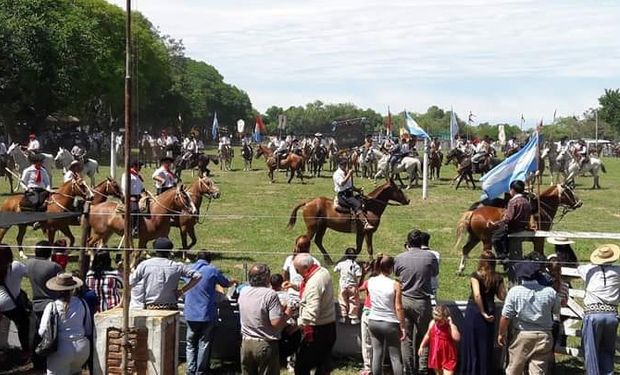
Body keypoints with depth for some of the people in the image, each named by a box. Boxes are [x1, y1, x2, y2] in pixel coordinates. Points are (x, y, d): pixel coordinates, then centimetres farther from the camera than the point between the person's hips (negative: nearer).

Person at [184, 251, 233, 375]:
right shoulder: (212, 271, -8)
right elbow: (226, 284, 6)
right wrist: (232, 282, 31)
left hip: (190, 314, 3)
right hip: (207, 314, -3)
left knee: (190, 344, 12)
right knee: (204, 344, 8)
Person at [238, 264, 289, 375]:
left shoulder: (243, 292, 3)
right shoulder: (270, 294, -18)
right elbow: (276, 323, -23)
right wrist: (287, 314, -5)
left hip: (246, 343, 6)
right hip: (266, 345, -6)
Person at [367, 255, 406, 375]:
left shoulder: (371, 281, -3)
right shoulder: (395, 285, -15)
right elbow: (398, 308, -14)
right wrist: (402, 327, -5)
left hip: (373, 322, 4)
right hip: (390, 324, -4)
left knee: (377, 354, 10)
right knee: (395, 356, 4)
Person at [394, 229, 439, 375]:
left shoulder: (399, 258, -4)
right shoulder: (430, 257, -7)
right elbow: (435, 273, 10)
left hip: (404, 301, 1)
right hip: (422, 302, -1)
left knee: (406, 338, 7)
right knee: (423, 337, 8)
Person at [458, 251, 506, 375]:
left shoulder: (476, 275, -11)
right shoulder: (497, 278, -2)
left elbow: (477, 295, -22)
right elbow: (502, 296, 0)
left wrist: (483, 313, -13)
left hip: (474, 311, -3)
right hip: (490, 311, 3)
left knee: (471, 344, 8)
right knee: (485, 345, 13)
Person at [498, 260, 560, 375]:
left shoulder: (514, 291, -10)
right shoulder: (550, 292, -5)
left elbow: (505, 317, -9)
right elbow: (556, 311, 11)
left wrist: (501, 334, 4)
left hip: (521, 335, -1)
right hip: (543, 336, 1)